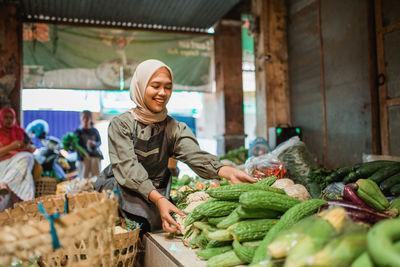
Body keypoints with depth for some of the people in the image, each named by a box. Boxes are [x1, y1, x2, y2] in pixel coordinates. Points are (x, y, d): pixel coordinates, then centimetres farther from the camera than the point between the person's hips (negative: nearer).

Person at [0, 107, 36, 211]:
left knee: (26, 157, -36)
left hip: (23, 159, 2)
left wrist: (28, 147, -6)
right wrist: (11, 146, -16)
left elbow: (33, 149, 17)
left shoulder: (20, 132, 20)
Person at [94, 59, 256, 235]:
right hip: (120, 193, -2)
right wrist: (159, 199, -34)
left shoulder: (175, 128, 4)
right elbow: (128, 168, -17)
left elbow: (194, 155, -15)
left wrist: (229, 172, -36)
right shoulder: (120, 124, -4)